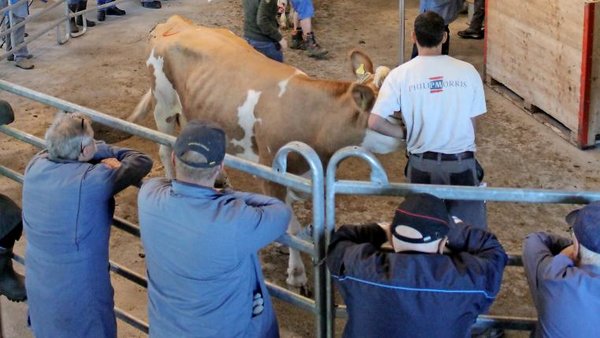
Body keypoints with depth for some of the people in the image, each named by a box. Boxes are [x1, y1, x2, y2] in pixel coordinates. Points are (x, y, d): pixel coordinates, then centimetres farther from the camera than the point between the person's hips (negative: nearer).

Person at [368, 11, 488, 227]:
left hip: (422, 165, 0)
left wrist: (407, 133, 5)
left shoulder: (400, 75, -7)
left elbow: (375, 122, -9)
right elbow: (472, 124, 2)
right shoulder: (467, 71, -4)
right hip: (461, 164, 0)